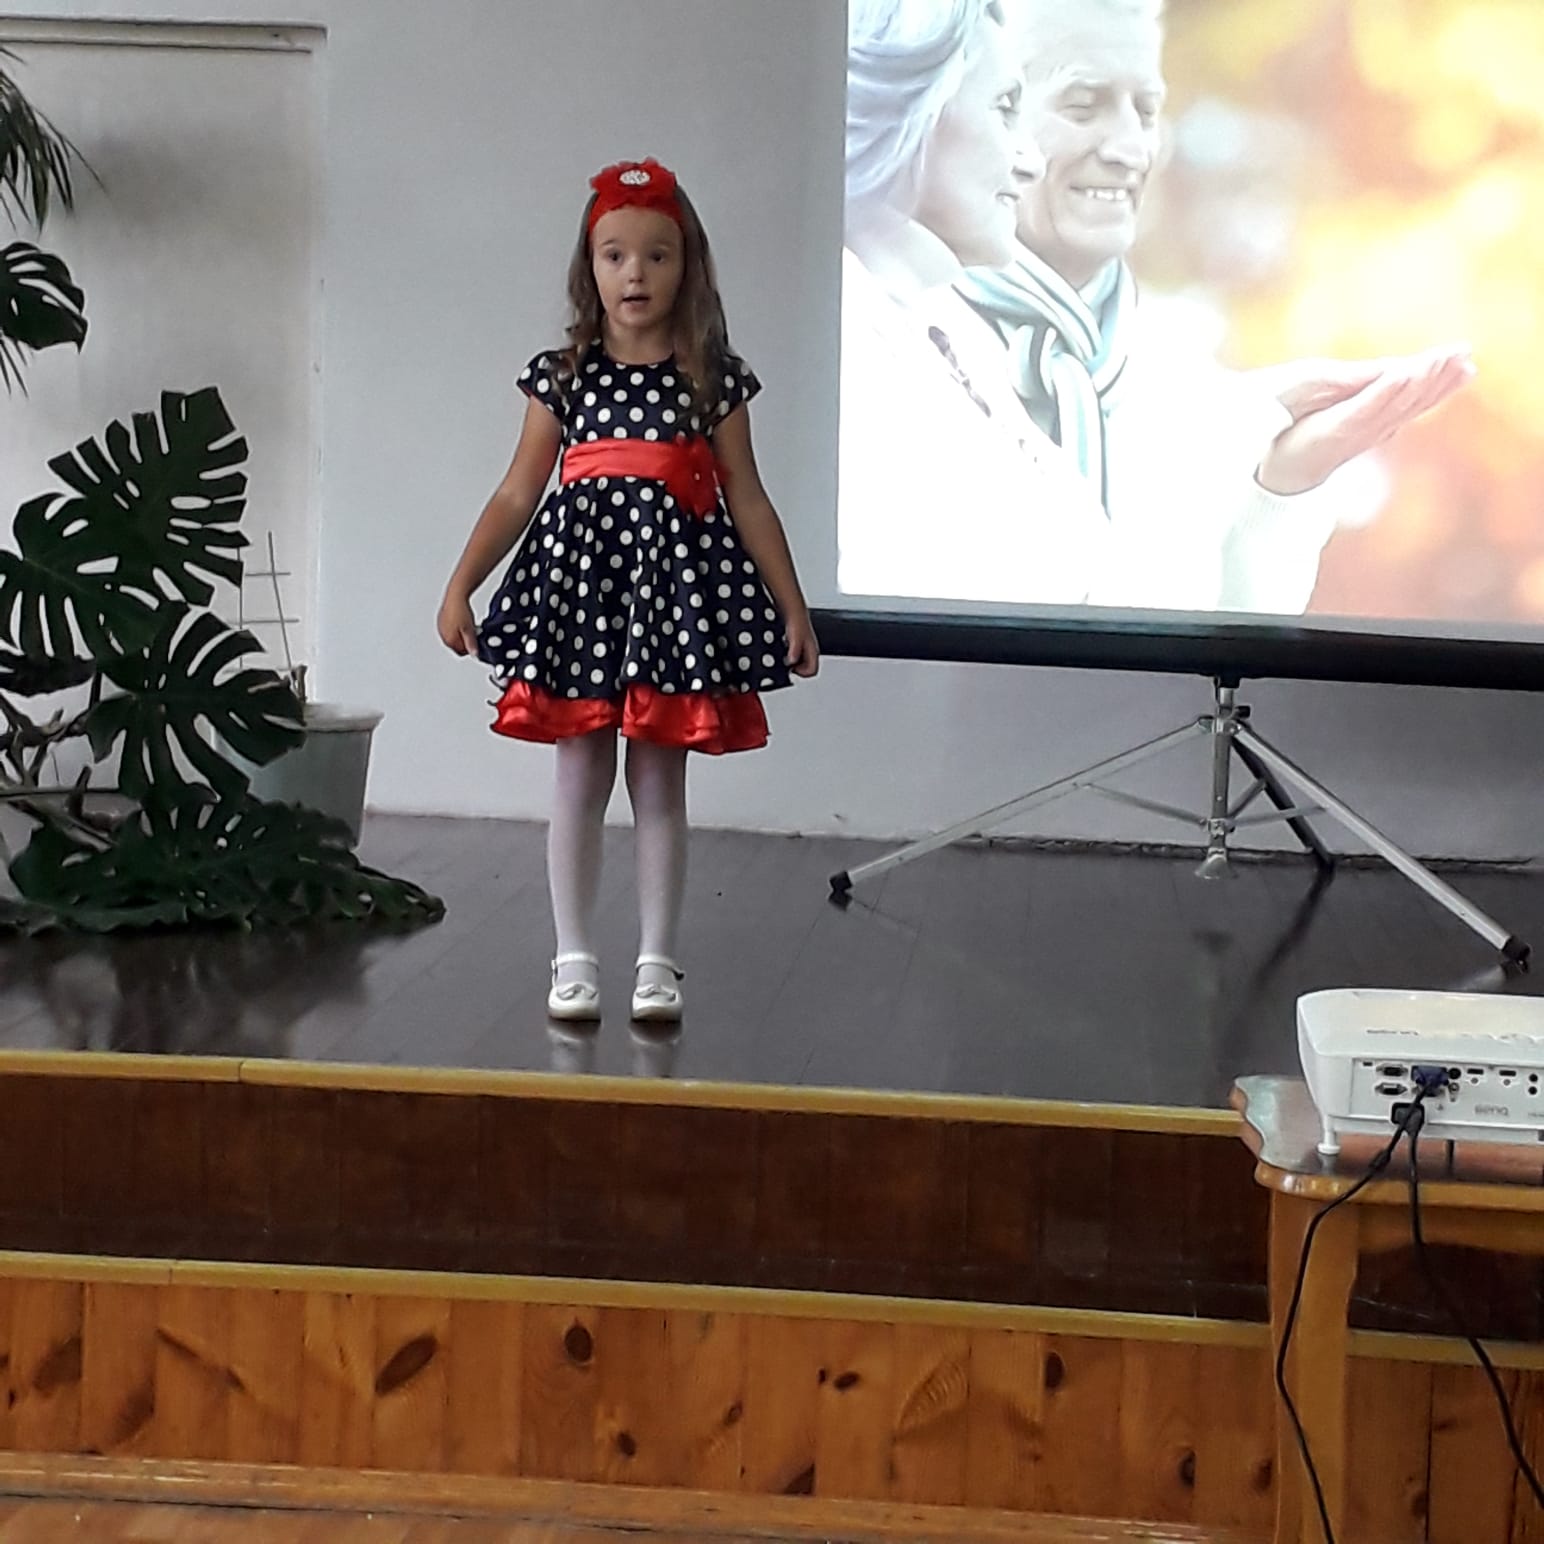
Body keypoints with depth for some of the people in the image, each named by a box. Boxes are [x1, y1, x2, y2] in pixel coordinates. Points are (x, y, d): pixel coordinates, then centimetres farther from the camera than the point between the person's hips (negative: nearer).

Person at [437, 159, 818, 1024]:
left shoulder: (714, 378, 2)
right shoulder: (563, 376, 4)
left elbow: (747, 500, 5)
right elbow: (518, 495, 6)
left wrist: (793, 609, 5)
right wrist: (461, 586, 0)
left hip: (676, 575, -1)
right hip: (580, 573, 1)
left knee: (662, 783, 4)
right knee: (580, 779, 5)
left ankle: (659, 961, 13)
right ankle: (576, 957, 14)